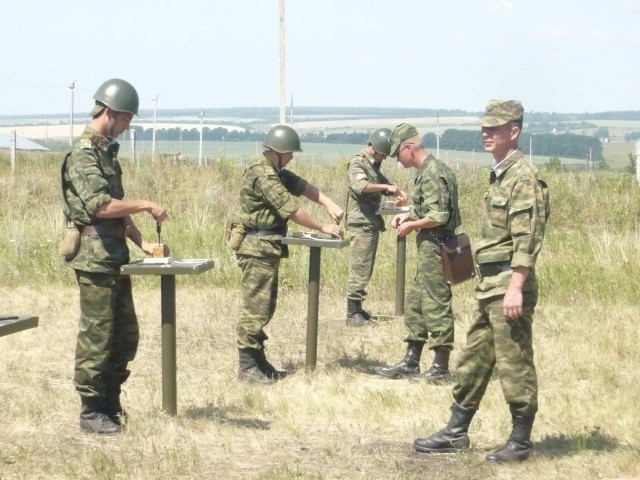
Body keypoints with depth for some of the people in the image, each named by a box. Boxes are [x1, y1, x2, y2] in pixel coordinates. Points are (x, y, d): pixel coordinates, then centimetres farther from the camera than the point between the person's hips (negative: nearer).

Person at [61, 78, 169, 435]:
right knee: (97, 338, -3)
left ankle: (111, 404, 23)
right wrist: (146, 205, -18)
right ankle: (91, 412, 5)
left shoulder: (107, 152, 16)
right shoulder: (84, 155, -14)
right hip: (95, 258, -10)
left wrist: (142, 242, 13)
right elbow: (100, 205, -25)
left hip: (115, 257, 10)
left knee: (126, 337, 14)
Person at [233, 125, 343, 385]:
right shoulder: (262, 175, -19)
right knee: (255, 307, -9)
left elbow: (303, 187, 10)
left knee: (265, 307, 14)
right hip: (257, 249, -11)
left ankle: (258, 361, 19)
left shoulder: (277, 173, 15)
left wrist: (329, 204, -7)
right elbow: (292, 209, -19)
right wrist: (324, 227, -11)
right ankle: (247, 367, -6)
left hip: (267, 249, 11)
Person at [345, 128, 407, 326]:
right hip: (361, 223, -10)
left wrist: (396, 191, 7)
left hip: (372, 222, 10)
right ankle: (352, 314, -8)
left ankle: (357, 308, 19)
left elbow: (382, 184, 27)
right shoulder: (358, 163, -11)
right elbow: (360, 186, -28)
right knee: (359, 269, -9)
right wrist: (386, 187, -28)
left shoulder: (373, 165, 18)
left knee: (365, 269, 13)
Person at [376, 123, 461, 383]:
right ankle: (411, 362, 20)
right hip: (430, 247, 11)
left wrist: (411, 225, -11)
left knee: (436, 304, -5)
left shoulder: (432, 174, -18)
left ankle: (441, 368, 1)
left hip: (435, 246, -11)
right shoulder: (429, 170, 13)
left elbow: (438, 216, -24)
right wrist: (408, 215, 10)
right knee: (415, 303, 14)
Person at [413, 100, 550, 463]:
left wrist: (516, 288, -25)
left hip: (508, 283, -10)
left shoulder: (523, 176, -14)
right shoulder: (499, 174, 16)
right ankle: (456, 433, 23)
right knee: (474, 360, 15)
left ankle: (521, 442, 7)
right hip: (489, 282, 10)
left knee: (514, 364, -2)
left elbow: (526, 238, -20)